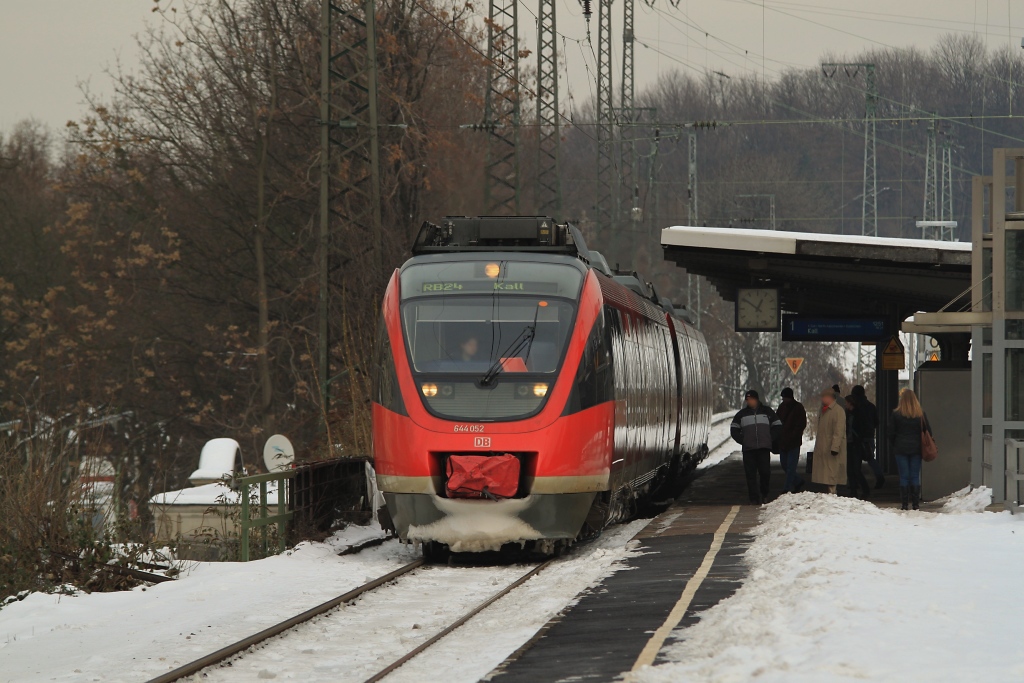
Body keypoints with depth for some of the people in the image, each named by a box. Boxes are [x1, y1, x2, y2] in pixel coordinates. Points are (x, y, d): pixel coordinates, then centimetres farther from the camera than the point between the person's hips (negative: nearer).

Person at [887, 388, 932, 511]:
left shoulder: (895, 414, -6)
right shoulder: (921, 415, -1)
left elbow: (891, 433, -3)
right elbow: (928, 431, 3)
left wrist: (891, 448, 7)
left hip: (900, 449, -1)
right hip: (916, 449, 1)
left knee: (904, 476, 2)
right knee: (915, 476, 5)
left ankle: (904, 504, -1)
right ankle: (916, 504, 3)